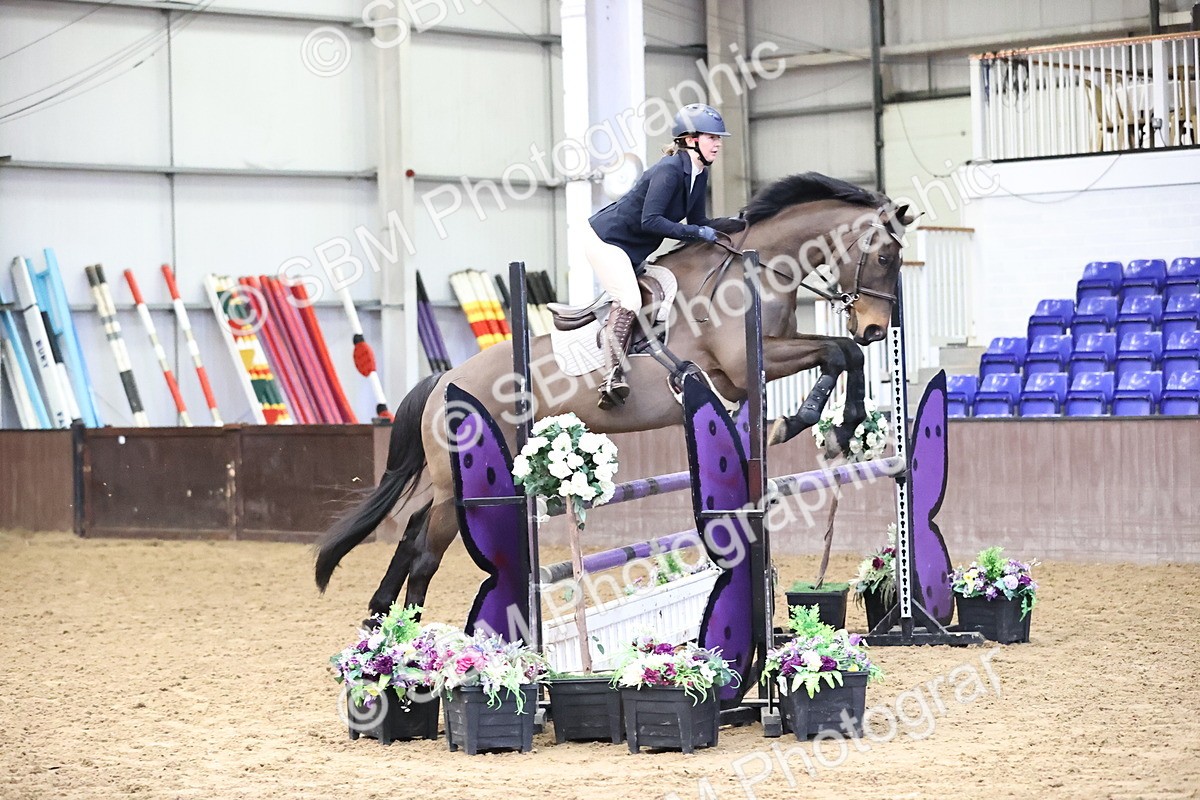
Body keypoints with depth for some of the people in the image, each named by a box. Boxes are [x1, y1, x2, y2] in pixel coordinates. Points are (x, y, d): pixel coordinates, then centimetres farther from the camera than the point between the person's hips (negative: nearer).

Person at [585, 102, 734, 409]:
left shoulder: (699, 174, 3)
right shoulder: (669, 170, -25)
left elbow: (697, 221, 9)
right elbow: (650, 221, -31)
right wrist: (696, 232, -30)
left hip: (634, 249, 10)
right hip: (606, 239, -10)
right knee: (629, 302, -21)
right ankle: (613, 378, -27)